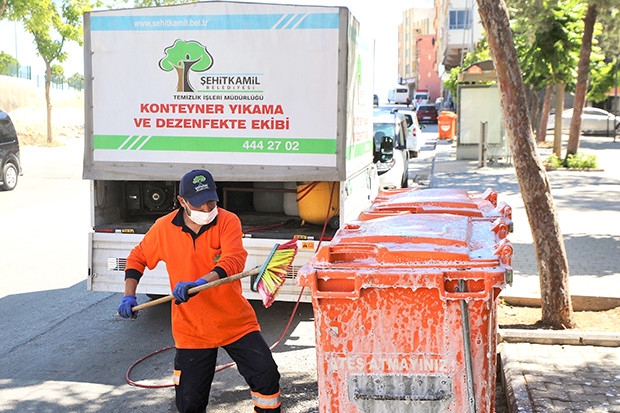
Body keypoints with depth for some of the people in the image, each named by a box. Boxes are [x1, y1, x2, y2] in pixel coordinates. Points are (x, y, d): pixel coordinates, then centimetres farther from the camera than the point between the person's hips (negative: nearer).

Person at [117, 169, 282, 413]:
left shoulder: (228, 221, -12)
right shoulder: (164, 228, -4)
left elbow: (234, 260, -28)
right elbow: (137, 258, 12)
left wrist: (199, 283, -43)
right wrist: (129, 296, -1)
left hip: (235, 322, -1)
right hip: (191, 329, 2)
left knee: (266, 376, -12)